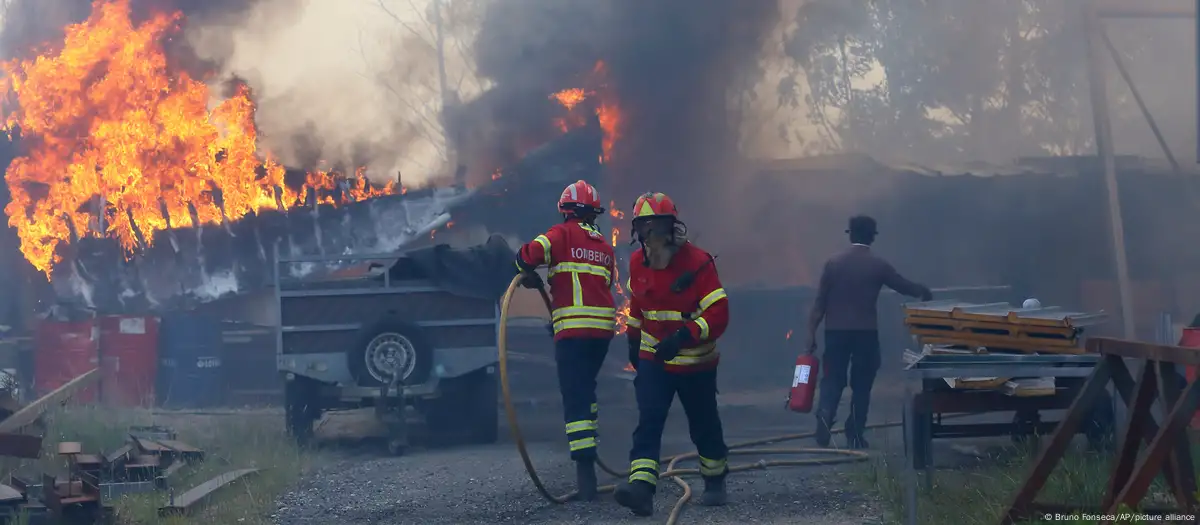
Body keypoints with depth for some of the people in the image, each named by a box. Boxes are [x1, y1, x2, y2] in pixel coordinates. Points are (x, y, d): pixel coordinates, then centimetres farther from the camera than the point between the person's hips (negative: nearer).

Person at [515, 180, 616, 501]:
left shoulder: (563, 234, 0)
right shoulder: (605, 246, 18)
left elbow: (529, 255, -15)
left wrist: (529, 274, 8)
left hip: (574, 329, -6)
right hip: (603, 326, 6)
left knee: (575, 398, -8)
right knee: (586, 386, 25)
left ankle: (585, 470, -16)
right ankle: (588, 444, 30)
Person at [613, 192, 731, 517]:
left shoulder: (697, 263, -20)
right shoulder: (638, 263, -2)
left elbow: (718, 314, -25)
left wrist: (683, 337, -36)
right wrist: (633, 338, 23)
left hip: (695, 362, -3)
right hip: (653, 360, 3)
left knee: (704, 426, 13)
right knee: (647, 422, -14)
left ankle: (715, 481, 37)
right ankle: (641, 489, -25)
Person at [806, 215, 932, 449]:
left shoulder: (833, 263, 1)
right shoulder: (878, 265, -1)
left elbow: (820, 301, 0)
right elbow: (905, 286, 11)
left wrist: (812, 332, 4)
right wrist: (924, 292, 32)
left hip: (836, 331, 1)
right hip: (866, 332, -1)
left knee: (832, 380, 6)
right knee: (861, 385, 8)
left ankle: (825, 416, -21)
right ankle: (855, 436, 6)